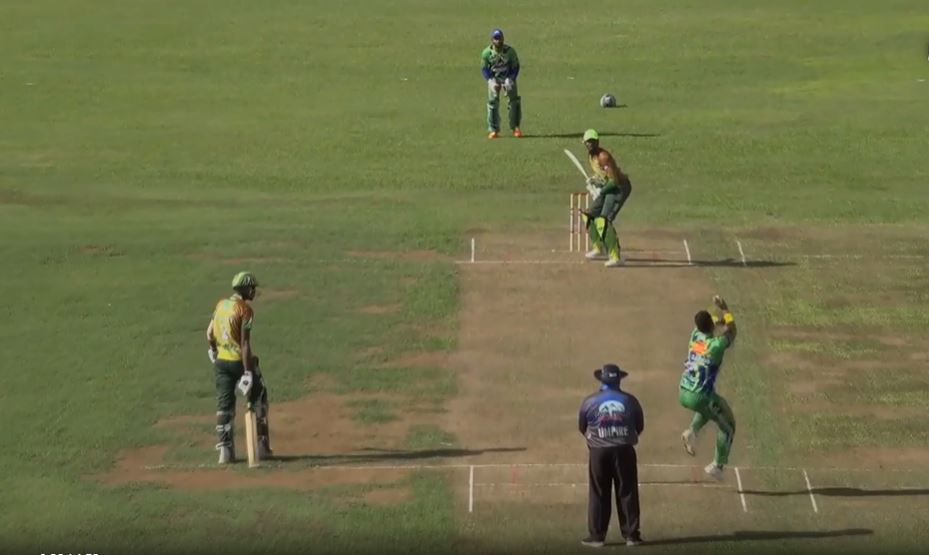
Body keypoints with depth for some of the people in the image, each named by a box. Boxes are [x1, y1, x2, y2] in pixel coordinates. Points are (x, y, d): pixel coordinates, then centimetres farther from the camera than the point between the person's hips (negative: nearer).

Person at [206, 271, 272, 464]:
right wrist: (248, 372, -20)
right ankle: (262, 446, 12)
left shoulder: (221, 304, 6)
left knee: (224, 405, 7)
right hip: (240, 360, -6)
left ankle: (225, 450, 0)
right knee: (258, 399, 12)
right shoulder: (245, 309, -14)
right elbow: (245, 343, -19)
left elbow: (209, 334, 10)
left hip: (221, 361, 6)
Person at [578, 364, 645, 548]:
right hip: (624, 450, 1)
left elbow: (582, 428, 8)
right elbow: (640, 426, 10)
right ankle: (631, 534, 7)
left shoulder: (590, 401, -3)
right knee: (627, 493, 6)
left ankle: (596, 536, 5)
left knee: (598, 495, 5)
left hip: (599, 452, -1)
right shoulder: (629, 400, 0)